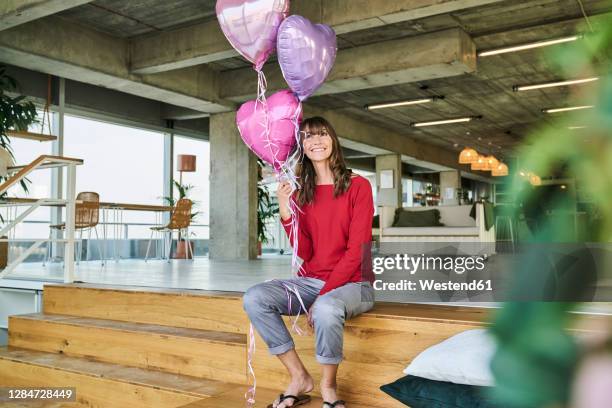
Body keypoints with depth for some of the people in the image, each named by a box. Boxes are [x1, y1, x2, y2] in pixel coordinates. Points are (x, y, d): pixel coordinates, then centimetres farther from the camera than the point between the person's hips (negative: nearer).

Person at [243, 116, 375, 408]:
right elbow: (304, 252, -1)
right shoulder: (301, 192, 7)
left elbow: (356, 250, -12)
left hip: (351, 283, -5)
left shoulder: (357, 186, -6)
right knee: (254, 298, -18)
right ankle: (299, 378, -7)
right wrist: (285, 212, -14)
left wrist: (323, 295, -18)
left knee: (326, 309, -37)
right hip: (310, 281, 5)